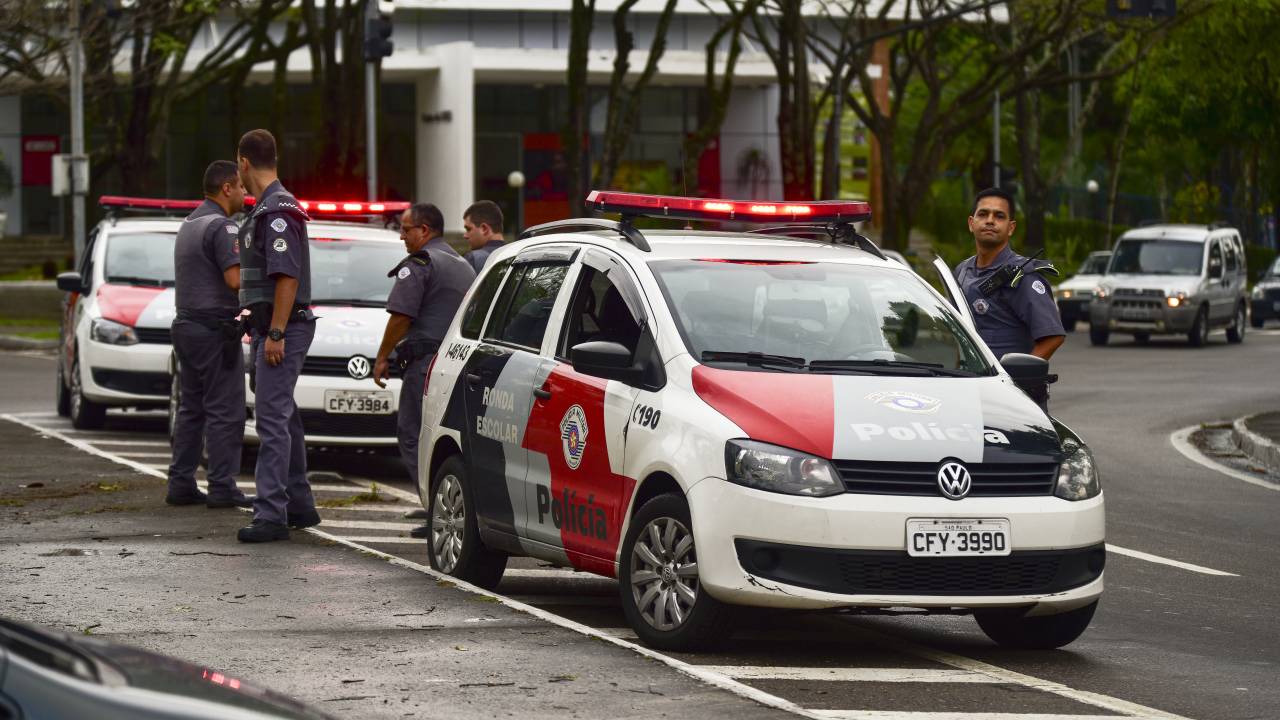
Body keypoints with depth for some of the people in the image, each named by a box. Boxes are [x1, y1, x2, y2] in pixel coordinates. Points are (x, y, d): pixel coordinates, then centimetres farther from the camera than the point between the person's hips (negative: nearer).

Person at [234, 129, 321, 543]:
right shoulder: (266, 209, 16)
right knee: (284, 419, 16)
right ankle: (300, 506, 24)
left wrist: (276, 334, -24)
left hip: (282, 327, -11)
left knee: (272, 419, -15)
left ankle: (271, 514, -20)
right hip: (269, 328, 11)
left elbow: (288, 276, -23)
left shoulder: (278, 211, -17)